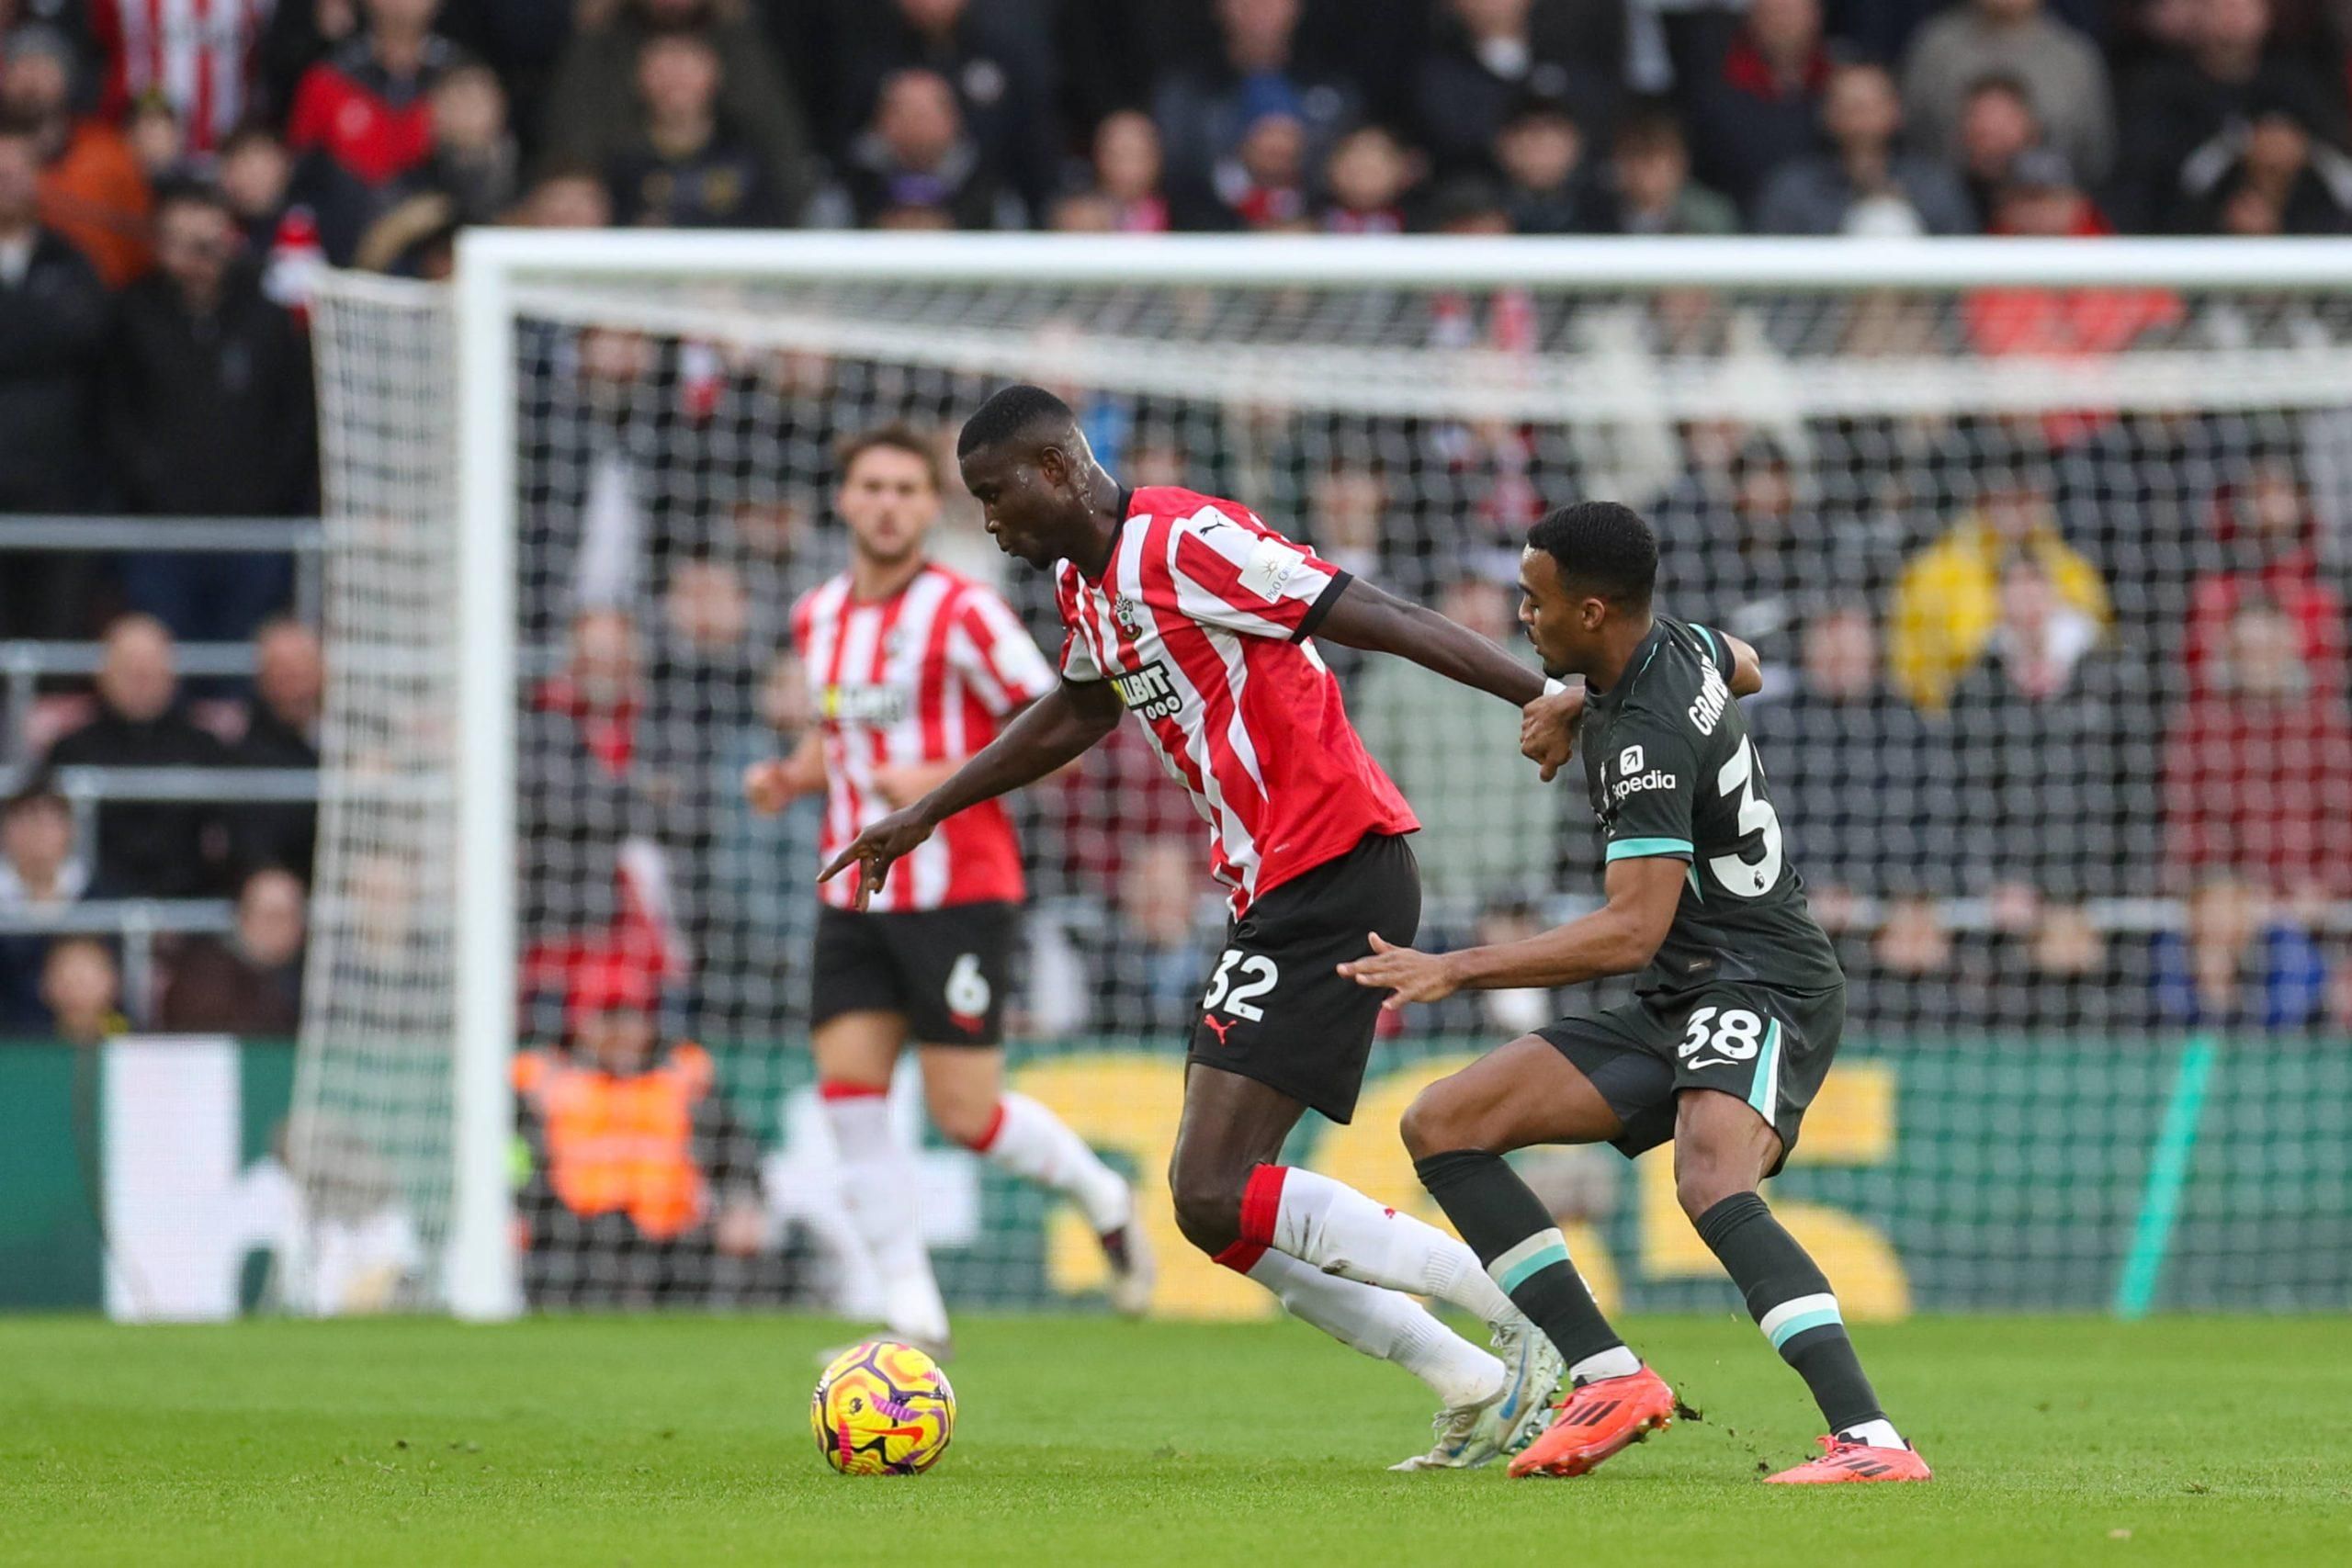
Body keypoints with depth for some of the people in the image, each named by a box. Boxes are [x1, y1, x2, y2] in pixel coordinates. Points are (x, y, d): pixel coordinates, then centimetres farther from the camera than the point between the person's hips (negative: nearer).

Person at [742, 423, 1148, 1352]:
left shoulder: (961, 613, -10)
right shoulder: (818, 620, 11)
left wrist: (943, 781, -21)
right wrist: (793, 777, 8)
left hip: (957, 894, -6)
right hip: (855, 897, 6)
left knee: (965, 1115, -7)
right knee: (848, 1095, -6)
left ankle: (1100, 1195, 22)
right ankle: (914, 1318, -1)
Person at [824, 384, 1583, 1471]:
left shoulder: (1187, 541, -13)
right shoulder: (1085, 584, 15)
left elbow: (1383, 622, -19)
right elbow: (1075, 715, 36)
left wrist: (1545, 697, -26)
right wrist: (923, 816, 43)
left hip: (1334, 878, -10)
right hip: (1272, 897, 10)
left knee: (1215, 1196, -16)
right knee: (1227, 1212, 7)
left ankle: (1536, 1319, -13)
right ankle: (1481, 1391, 10)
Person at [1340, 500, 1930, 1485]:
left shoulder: (1647, 739, -22)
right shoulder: (1682, 646, 5)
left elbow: (1632, 931, -29)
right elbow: (1745, 671, 31)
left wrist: (1456, 972, -29)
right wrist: (1578, 700, 33)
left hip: (1758, 992, -10)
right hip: (1677, 1007, 10)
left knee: (1711, 1183, -39)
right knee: (1442, 1124, 1)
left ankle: (1870, 1442, -49)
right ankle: (1609, 1380, -4)